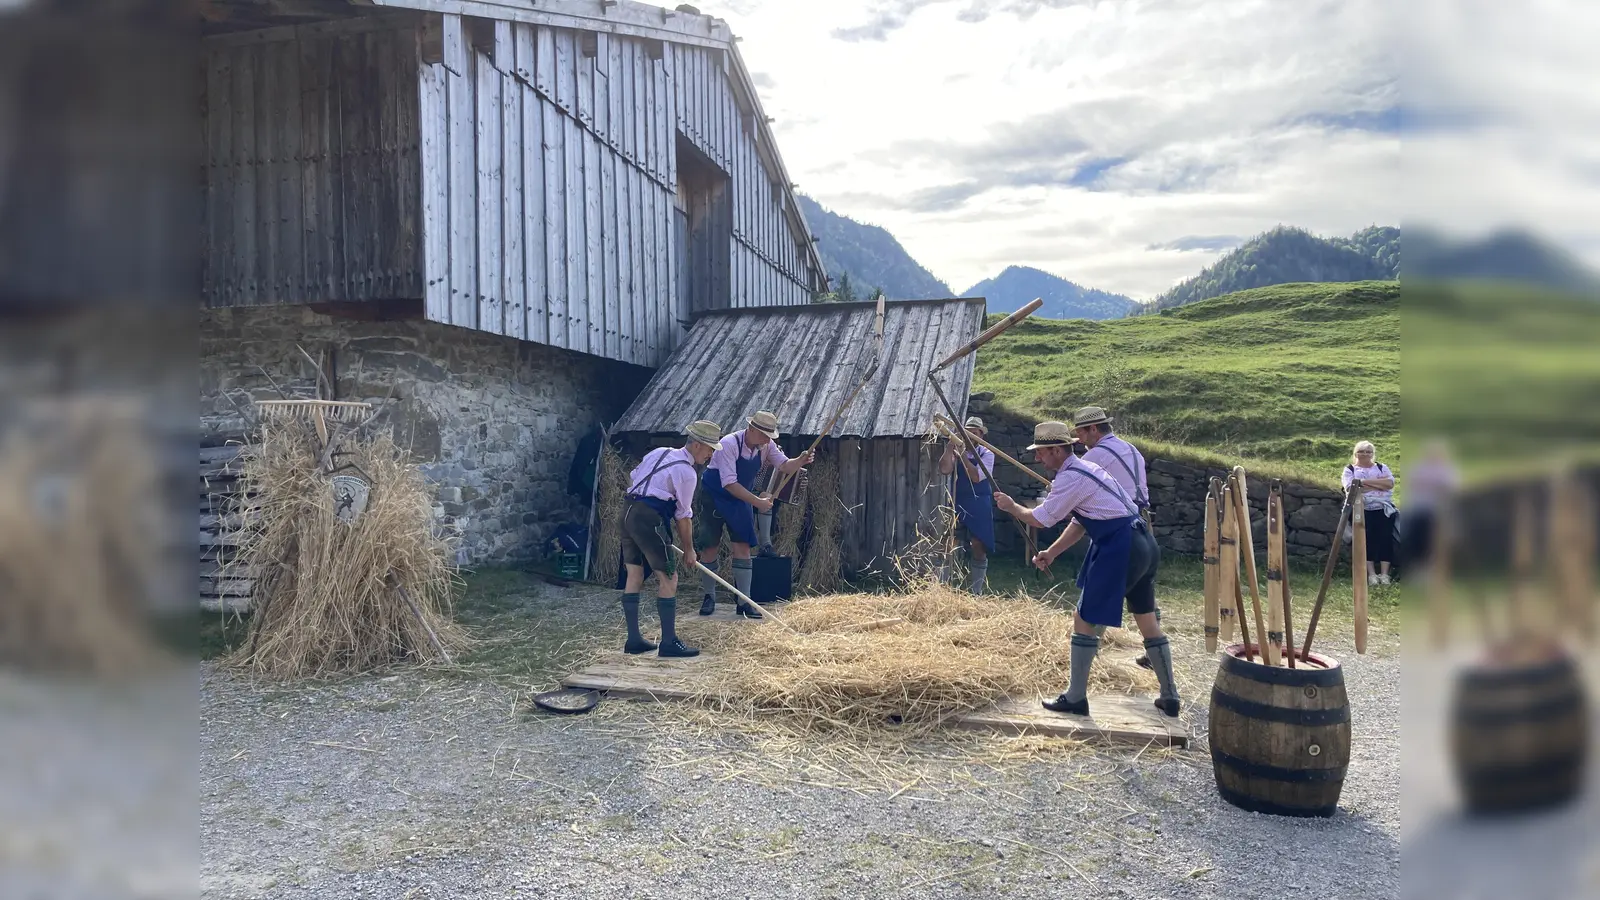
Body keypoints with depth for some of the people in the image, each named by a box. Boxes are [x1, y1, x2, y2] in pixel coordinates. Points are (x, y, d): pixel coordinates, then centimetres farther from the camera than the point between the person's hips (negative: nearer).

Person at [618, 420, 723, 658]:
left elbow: (631, 478, 23)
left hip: (629, 513, 9)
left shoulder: (659, 452, 16)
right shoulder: (686, 472, -6)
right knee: (668, 578, -2)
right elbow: (684, 516, -2)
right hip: (650, 520, -9)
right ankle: (668, 643, 1)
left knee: (634, 576, 12)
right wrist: (688, 549, 10)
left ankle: (633, 640, 18)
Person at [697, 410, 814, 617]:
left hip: (741, 501, 5)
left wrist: (801, 461, -35)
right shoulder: (729, 444, -28)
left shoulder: (766, 446, -9)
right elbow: (729, 484, -31)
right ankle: (709, 597, 18)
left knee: (742, 547, -3)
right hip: (713, 497, -4)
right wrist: (758, 502, -34)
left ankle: (744, 602, 3)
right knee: (710, 548, 0)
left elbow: (784, 466, -12)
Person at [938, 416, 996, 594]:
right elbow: (944, 469, -13)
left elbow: (976, 476, -17)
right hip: (959, 504, 2)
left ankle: (977, 591, 11)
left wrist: (962, 454, -16)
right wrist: (950, 447, -19)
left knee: (978, 548, 2)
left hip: (979, 505, -2)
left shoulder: (986, 454, -3)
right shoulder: (955, 452, 4)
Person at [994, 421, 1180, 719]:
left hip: (1121, 549, -10)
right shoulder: (1083, 469, 18)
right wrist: (1051, 553, 17)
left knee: (1083, 619, 0)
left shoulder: (1070, 477, -13)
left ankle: (1075, 698, 8)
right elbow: (1079, 523, 22)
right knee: (1148, 621, 17)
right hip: (1143, 544, 10)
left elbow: (1039, 519, -10)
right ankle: (1170, 696, 26)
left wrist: (1011, 506, 7)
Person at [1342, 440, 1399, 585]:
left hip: (1383, 508, 2)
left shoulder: (1382, 467, 18)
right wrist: (1379, 484, -6)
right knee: (1367, 536, -23)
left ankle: (1384, 574, -20)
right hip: (1362, 509, -2)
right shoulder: (1349, 470, 11)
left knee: (1385, 536, -19)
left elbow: (1390, 483, -2)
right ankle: (1371, 574, -21)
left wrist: (1365, 481, -8)